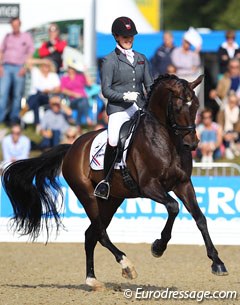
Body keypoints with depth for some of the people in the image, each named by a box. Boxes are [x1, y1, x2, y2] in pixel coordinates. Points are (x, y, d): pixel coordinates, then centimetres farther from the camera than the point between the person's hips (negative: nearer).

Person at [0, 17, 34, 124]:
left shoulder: (26, 36, 5)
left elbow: (30, 53, 2)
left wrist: (25, 67, -7)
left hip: (19, 68, -2)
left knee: (17, 94, 0)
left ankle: (14, 117, 7)